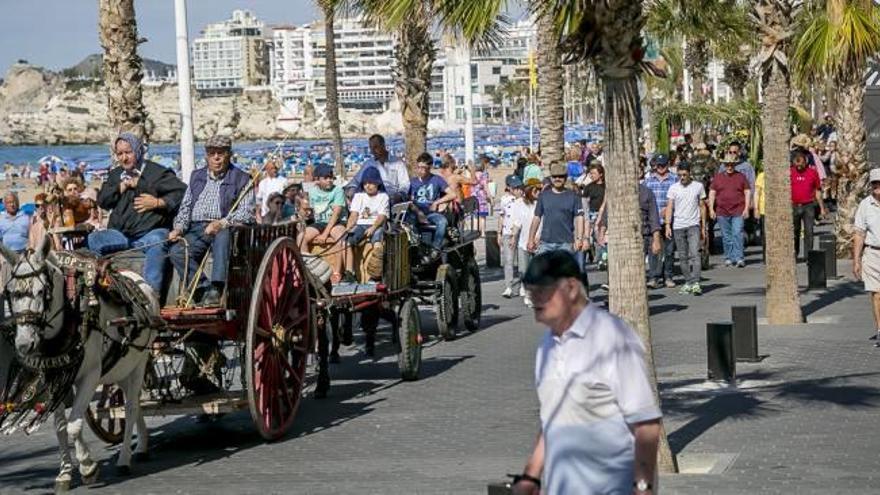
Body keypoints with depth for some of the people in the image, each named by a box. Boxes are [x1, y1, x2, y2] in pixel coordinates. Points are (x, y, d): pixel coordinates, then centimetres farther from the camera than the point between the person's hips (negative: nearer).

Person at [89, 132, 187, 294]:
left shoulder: (157, 172, 5)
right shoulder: (115, 175, 23)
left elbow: (182, 191, -4)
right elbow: (102, 200, 10)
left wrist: (158, 203, -11)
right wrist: (124, 185, 1)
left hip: (150, 231, -5)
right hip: (120, 234, 5)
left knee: (156, 245, -39)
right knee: (92, 240, -20)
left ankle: (152, 292, -48)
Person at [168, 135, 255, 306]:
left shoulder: (241, 179, 9)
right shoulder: (197, 176, 25)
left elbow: (247, 212, -3)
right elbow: (185, 207, 23)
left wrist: (222, 223, -20)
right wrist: (178, 228, 2)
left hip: (225, 229, -4)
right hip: (196, 229, 4)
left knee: (223, 235, -40)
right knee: (177, 252, -27)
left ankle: (216, 289, -45)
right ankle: (204, 290, -27)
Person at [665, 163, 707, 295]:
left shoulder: (698, 186, 4)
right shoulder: (673, 188, 5)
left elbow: (702, 206, 10)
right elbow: (669, 207, 3)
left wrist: (703, 226, 8)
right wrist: (668, 226, -8)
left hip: (693, 225, -2)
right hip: (678, 226, 2)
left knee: (694, 253, -14)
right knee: (683, 257, 6)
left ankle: (695, 283, -19)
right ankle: (688, 283, 15)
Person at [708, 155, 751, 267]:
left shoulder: (741, 177, 5)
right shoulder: (717, 177, 8)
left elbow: (747, 192, 5)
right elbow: (712, 193, 9)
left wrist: (746, 208, -3)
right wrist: (711, 209, 1)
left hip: (738, 211, -2)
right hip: (722, 212, 2)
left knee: (737, 234, -11)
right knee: (726, 236, 7)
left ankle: (739, 258, -10)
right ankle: (728, 258, 16)